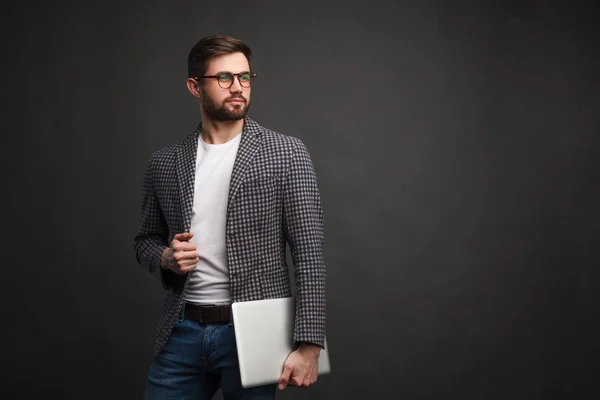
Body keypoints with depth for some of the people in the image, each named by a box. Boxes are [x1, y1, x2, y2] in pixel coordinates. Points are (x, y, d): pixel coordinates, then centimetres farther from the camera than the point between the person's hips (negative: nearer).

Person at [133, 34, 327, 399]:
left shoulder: (286, 153, -4)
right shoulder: (163, 164, 6)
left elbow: (309, 253, -8)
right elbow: (146, 240, 18)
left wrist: (309, 344, -14)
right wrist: (165, 259, -6)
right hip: (183, 331, 3)